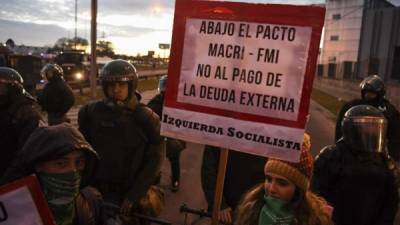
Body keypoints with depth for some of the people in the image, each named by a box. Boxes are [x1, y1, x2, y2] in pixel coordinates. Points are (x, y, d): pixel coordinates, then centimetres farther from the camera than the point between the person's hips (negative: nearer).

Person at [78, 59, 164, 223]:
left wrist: (133, 196, -14)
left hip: (132, 193, -1)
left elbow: (153, 160, -10)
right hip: (99, 190, 1)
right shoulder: (91, 113, -4)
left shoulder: (146, 118, -10)